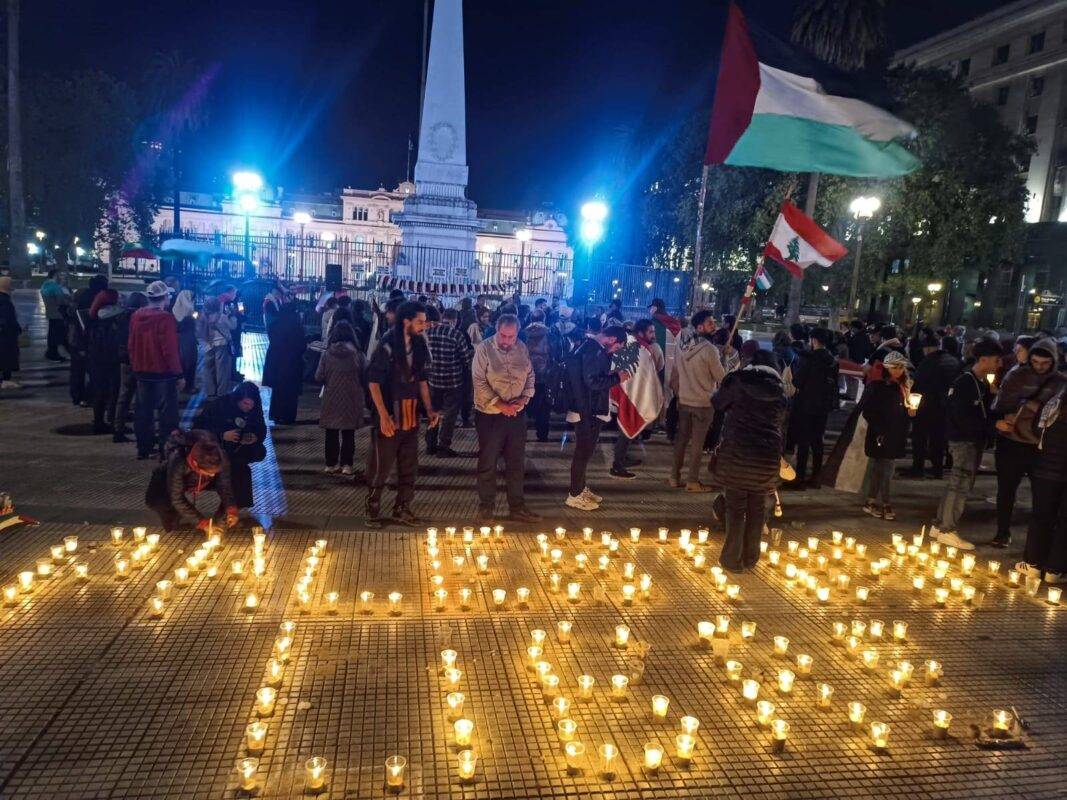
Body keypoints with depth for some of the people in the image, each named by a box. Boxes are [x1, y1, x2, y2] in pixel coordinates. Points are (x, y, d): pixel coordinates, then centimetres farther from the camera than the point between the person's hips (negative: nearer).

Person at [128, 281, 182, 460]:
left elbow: (132, 345, 10)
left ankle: (143, 448, 23)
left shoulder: (136, 315, 5)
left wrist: (135, 366, 21)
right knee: (167, 413, 0)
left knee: (143, 411, 15)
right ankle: (165, 450, -1)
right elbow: (170, 349, -19)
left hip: (142, 371, 7)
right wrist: (178, 374, -13)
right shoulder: (165, 317, -16)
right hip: (163, 373, -7)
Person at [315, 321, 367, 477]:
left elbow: (318, 377, -5)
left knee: (331, 433, 12)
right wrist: (363, 396, 12)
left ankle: (331, 464, 15)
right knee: (348, 434, 10)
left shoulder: (327, 354, -7)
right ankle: (346, 464, 8)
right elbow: (365, 378, -4)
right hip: (352, 400, 0)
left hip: (331, 399, 0)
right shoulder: (358, 354, -8)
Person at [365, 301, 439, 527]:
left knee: (409, 466, 13)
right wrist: (383, 416, -20)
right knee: (381, 467, 4)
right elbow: (373, 382, -14)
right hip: (389, 416, -6)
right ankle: (373, 511, 19)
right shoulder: (387, 346, -13)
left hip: (411, 417, 6)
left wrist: (429, 408, 7)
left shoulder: (419, 346, 5)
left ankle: (402, 509, 26)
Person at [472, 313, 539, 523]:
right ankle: (486, 508, 18)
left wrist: (524, 398, -6)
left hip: (517, 413, 4)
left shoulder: (522, 348, 4)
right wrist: (500, 404, -20)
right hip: (490, 414, -4)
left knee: (516, 463, 11)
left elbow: (530, 376, 12)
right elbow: (479, 382, -14)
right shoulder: (484, 349, -10)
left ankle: (517, 508, 22)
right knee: (488, 463, 5)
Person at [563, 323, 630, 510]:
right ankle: (575, 495, 8)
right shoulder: (594, 350, -20)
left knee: (584, 451, 19)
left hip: (588, 409, 10)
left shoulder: (589, 346, 12)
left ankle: (580, 488, 30)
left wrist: (612, 375, 13)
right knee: (583, 452, -1)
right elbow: (593, 382, -26)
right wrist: (617, 377, -15)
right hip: (588, 411, -10)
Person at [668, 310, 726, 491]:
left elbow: (674, 377, 10)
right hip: (703, 403, -6)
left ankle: (674, 477, 17)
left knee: (681, 438, 13)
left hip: (684, 401, 6)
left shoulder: (684, 348, 6)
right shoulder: (710, 349, -16)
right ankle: (693, 481, 6)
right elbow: (721, 378, -11)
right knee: (697, 442, 1)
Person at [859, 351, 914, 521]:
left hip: (896, 435, 7)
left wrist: (910, 411, -4)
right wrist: (880, 430, -18)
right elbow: (867, 410, -14)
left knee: (880, 470, 12)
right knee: (885, 470, -4)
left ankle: (871, 502, 20)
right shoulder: (876, 385, -11)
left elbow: (901, 411, 18)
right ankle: (886, 505, 5)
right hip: (880, 435, -7)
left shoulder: (903, 386, 11)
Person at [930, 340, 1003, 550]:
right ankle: (946, 531, 3)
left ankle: (939, 526, 21)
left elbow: (985, 412, 13)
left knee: (957, 485, 12)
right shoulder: (964, 383, -15)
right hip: (963, 441, -9)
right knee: (960, 485, -5)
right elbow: (962, 418, -22)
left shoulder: (983, 384, 10)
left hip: (976, 441, 9)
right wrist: (994, 425, -20)